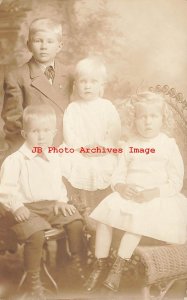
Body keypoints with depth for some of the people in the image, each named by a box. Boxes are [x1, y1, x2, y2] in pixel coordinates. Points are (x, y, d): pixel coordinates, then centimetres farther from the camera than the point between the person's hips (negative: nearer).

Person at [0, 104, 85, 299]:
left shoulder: (54, 159, 10)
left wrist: (61, 201, 4)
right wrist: (16, 206, -22)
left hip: (51, 204, 6)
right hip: (27, 208, -5)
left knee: (75, 222, -11)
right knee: (36, 234, -29)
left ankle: (79, 264, 11)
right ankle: (33, 280, -7)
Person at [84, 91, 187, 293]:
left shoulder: (169, 145, 0)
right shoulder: (130, 145, 10)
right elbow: (118, 175, 9)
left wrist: (152, 193, -19)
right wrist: (121, 187, -14)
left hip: (156, 199, -3)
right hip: (128, 195, 4)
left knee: (137, 220, -31)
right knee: (104, 217, -19)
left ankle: (118, 268, -17)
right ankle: (100, 266, -4)